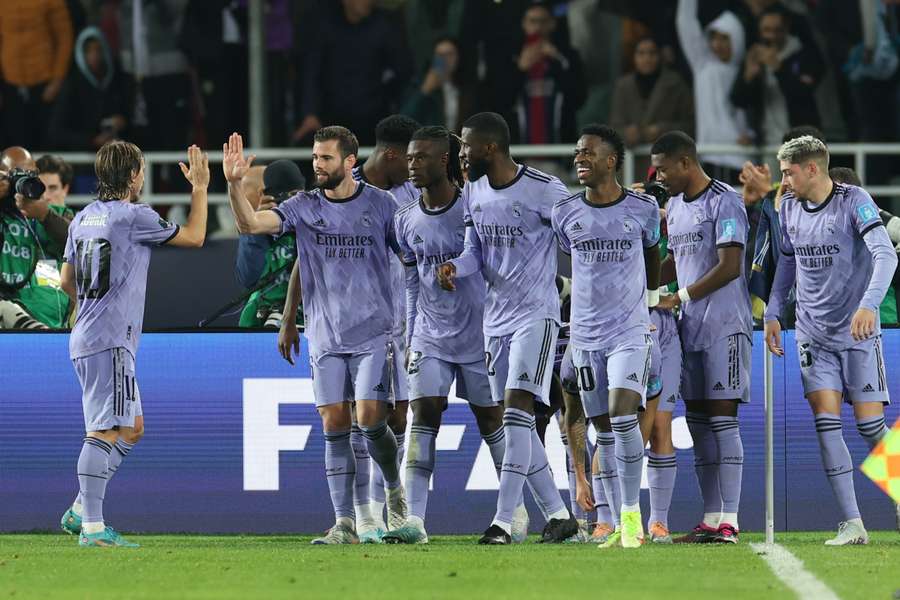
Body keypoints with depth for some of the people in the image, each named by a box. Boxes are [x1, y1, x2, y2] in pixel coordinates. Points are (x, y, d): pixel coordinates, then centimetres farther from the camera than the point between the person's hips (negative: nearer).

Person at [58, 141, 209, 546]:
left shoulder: (83, 219, 13)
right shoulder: (133, 216, -10)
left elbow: (67, 281, 20)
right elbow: (194, 237, 0)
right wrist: (200, 187, 11)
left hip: (85, 338, 9)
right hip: (111, 341, -9)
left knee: (132, 428, 17)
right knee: (105, 431, -11)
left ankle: (80, 510, 15)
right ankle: (92, 527, -16)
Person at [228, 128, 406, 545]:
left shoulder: (380, 204, 0)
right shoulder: (304, 207, 4)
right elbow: (250, 224, -7)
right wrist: (234, 184, -21)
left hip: (373, 332, -2)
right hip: (324, 335, 2)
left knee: (369, 417, -12)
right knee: (334, 424, -2)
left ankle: (395, 487, 18)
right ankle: (344, 523, 1)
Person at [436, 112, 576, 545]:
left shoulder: (544, 191, -13)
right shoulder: (473, 192, 9)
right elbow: (476, 250, 14)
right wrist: (455, 266, -8)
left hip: (536, 313, -8)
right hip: (496, 315, 8)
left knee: (517, 409, -17)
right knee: (513, 422, 7)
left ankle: (503, 521, -20)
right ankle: (558, 514, 17)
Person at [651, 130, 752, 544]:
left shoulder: (724, 202, -10)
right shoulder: (675, 207, 16)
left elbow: (729, 267, -16)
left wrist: (680, 298, -14)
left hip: (724, 325, -8)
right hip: (691, 326, 8)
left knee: (722, 416, -10)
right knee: (697, 420, 6)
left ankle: (729, 520, -11)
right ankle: (711, 520, 8)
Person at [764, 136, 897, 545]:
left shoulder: (854, 201, -12)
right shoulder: (790, 207, 7)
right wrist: (772, 313, 13)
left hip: (857, 332, -4)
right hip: (813, 334, 4)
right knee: (826, 422, -9)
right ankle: (851, 524, -10)